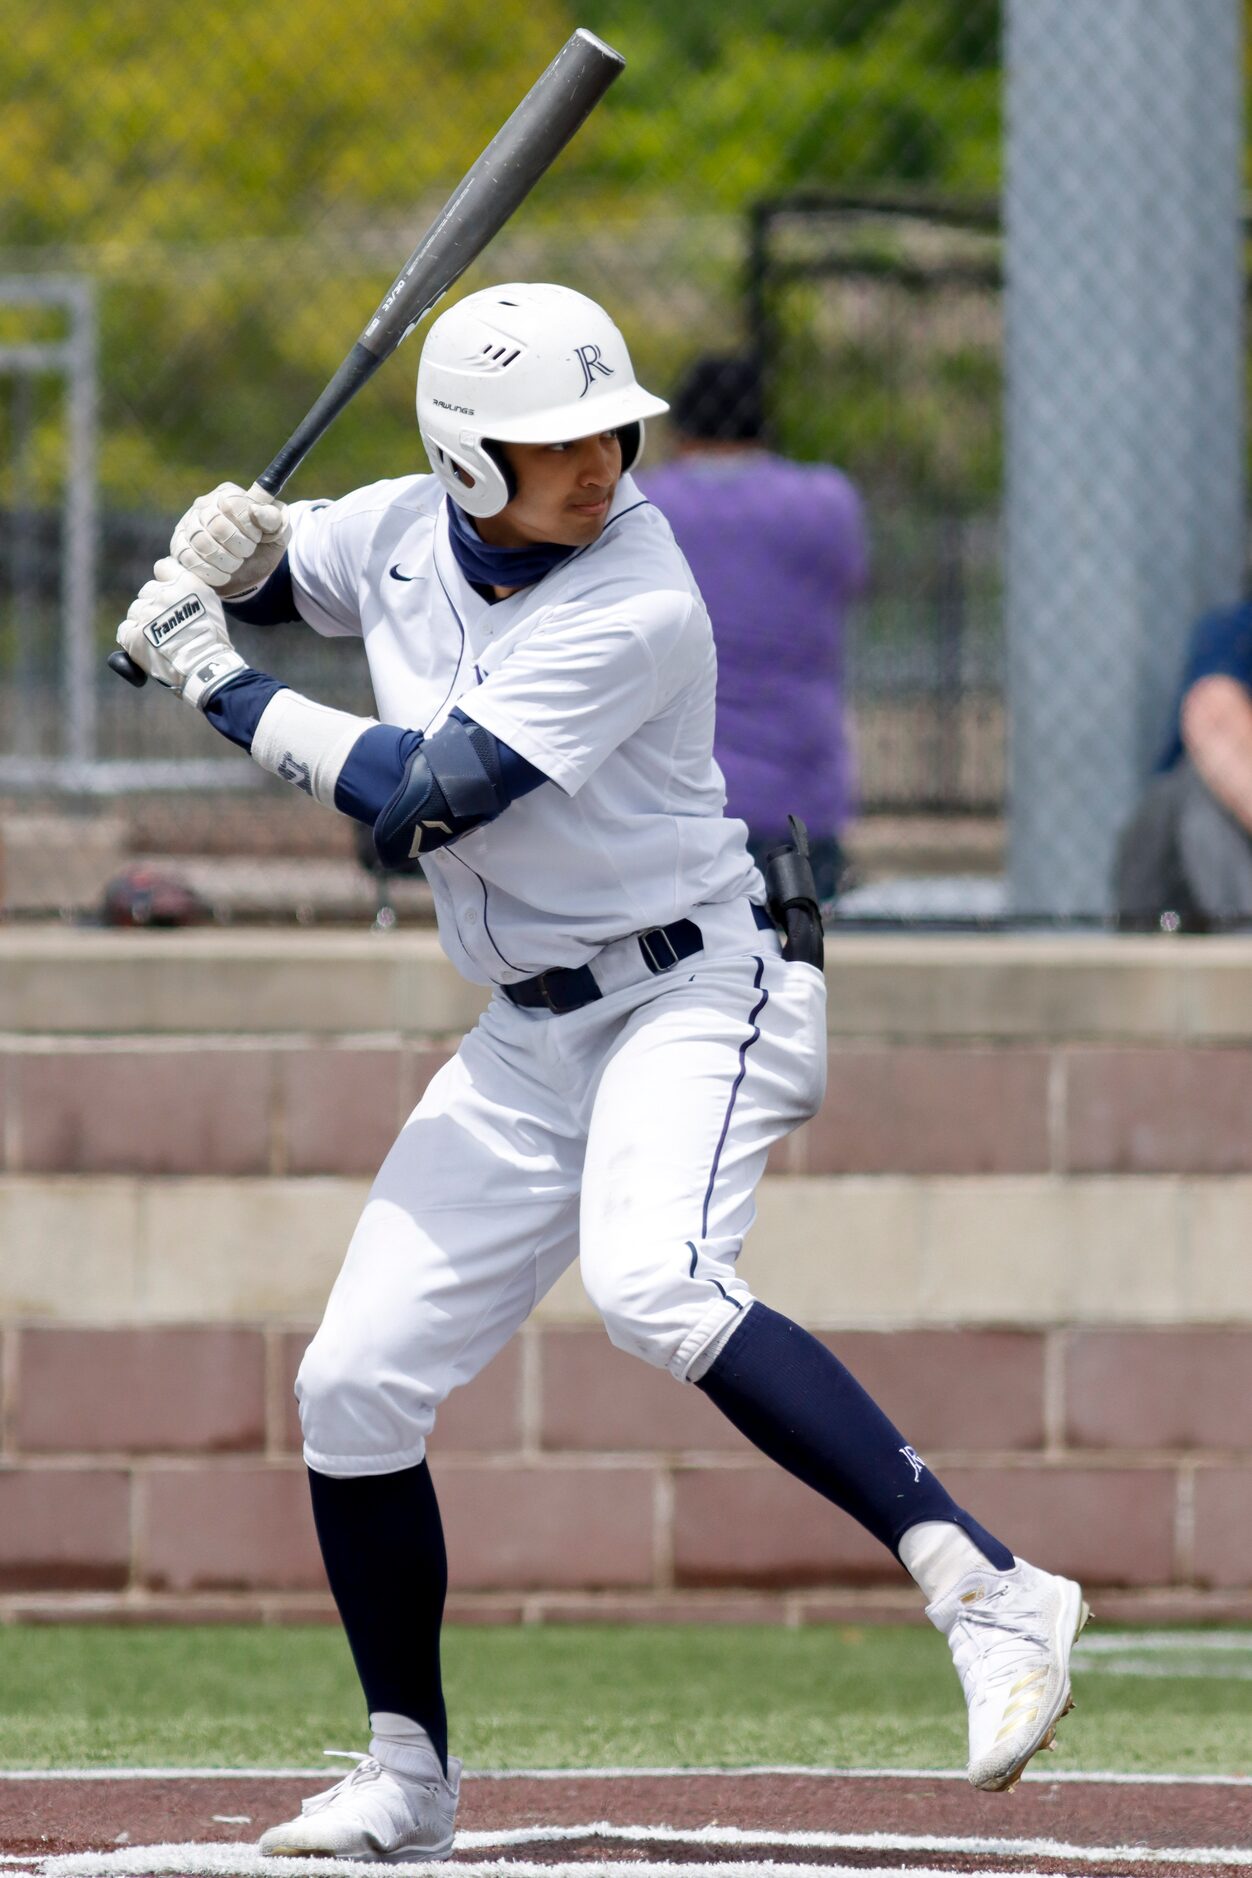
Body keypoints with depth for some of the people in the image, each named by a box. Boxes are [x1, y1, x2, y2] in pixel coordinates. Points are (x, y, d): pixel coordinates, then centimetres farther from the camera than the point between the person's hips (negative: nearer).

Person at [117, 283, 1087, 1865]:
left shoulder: (635, 609, -22)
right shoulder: (406, 532, 0)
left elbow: (423, 797, -25)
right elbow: (265, 577, 21)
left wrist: (221, 688, -16)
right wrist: (222, 556, -4)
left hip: (694, 997, -8)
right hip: (527, 1042, 8)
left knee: (652, 1287, -35)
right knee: (355, 1383, 3)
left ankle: (989, 1595, -39)